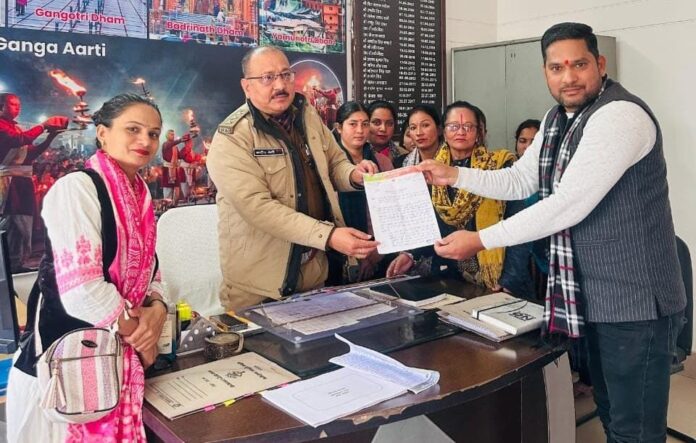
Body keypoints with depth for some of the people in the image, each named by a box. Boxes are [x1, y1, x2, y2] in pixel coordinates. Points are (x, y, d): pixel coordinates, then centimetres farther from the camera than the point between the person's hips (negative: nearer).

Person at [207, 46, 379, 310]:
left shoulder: (308, 116, 4)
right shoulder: (231, 138, -16)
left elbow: (334, 163, 14)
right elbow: (256, 207, -26)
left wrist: (353, 175, -11)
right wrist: (328, 236, -33)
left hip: (314, 268, 6)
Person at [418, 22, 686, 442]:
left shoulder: (620, 116, -21)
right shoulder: (558, 119, 10)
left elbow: (569, 205, -27)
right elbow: (518, 181, 13)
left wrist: (481, 240, -23)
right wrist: (454, 175, -1)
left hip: (634, 298, -9)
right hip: (596, 294, 9)